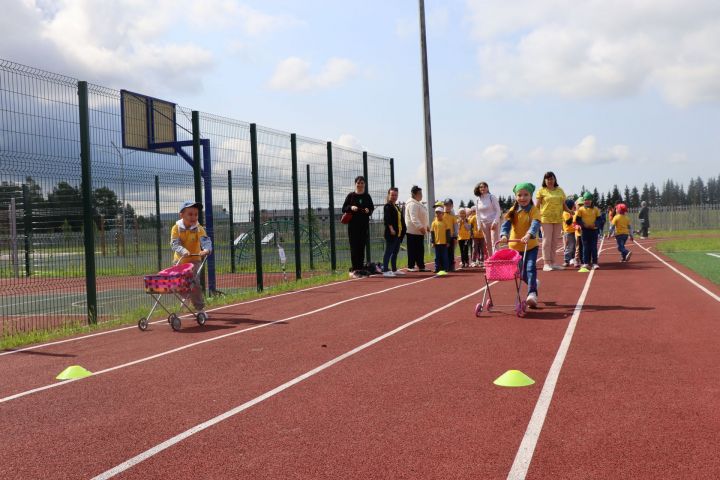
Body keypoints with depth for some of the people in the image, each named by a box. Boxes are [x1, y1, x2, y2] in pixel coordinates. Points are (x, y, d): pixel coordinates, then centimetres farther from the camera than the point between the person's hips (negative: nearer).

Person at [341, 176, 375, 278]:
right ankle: (354, 269, -4)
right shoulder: (351, 195, 2)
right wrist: (351, 207, -17)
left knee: (362, 247, 5)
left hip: (364, 225, 3)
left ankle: (360, 268, 11)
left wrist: (369, 211, -10)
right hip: (353, 225, -2)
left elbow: (372, 208, 12)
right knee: (354, 247, -5)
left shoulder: (367, 196, 8)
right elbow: (344, 209, 2)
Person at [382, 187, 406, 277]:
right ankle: (385, 270, -9)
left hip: (398, 233, 9)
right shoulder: (387, 206, -8)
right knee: (388, 252, -9)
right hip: (391, 233, -9)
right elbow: (387, 219, -19)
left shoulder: (397, 207, 20)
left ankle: (394, 270, 23)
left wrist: (402, 230, 18)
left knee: (395, 252, 15)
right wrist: (391, 228, -26)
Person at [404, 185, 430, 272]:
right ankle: (411, 266, -2)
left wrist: (427, 226, 25)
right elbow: (414, 218, -25)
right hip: (413, 231, -10)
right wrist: (420, 227, -30)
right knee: (413, 249, -6)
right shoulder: (412, 204, -16)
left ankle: (421, 266, 16)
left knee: (420, 250, 11)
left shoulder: (418, 203, 19)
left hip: (419, 231, 11)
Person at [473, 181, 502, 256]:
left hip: (493, 222, -5)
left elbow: (498, 210, -8)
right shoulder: (478, 201, 8)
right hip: (484, 223, 5)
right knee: (488, 244, 7)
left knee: (494, 243, -14)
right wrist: (479, 225, 9)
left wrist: (495, 222, -16)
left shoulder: (492, 197, -6)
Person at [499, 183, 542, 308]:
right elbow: (506, 223, -15)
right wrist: (504, 235, -35)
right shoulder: (513, 211, -2)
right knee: (522, 273, 13)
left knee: (530, 268, -20)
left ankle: (532, 294, -21)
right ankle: (533, 284, 41)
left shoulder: (534, 210, -11)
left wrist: (529, 235, -46)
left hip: (531, 246, -3)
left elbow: (535, 224, -27)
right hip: (515, 246, 4)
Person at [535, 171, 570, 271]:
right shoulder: (541, 191, 1)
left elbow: (564, 205, 16)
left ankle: (552, 262, 15)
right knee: (547, 241, -5)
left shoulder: (560, 190, 13)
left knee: (555, 242, 8)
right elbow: (537, 206, -2)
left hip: (558, 219, 5)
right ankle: (546, 264, -3)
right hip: (546, 219, -5)